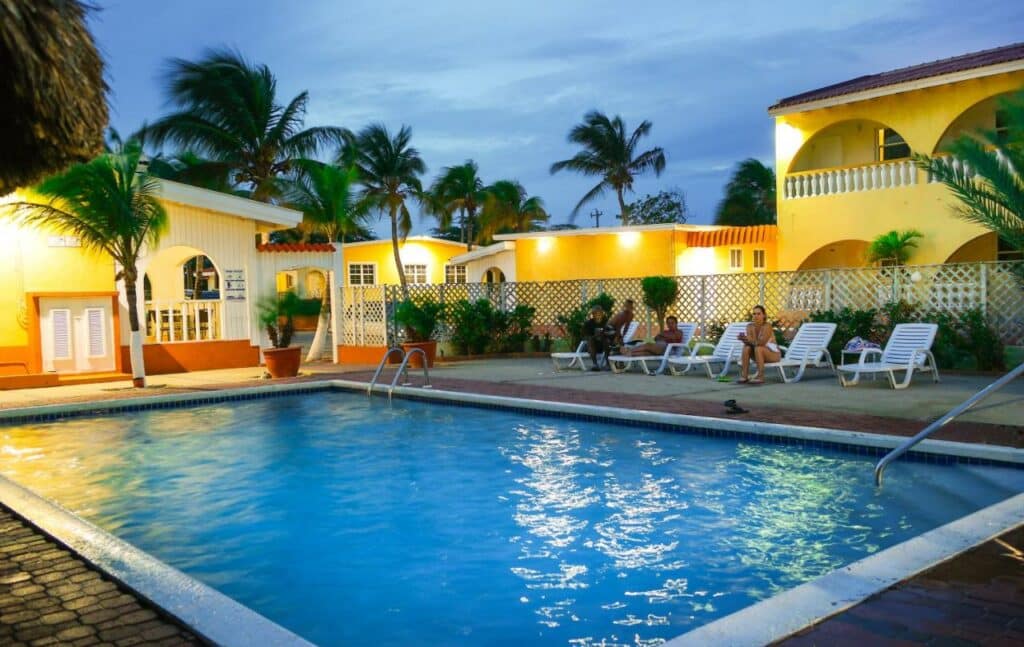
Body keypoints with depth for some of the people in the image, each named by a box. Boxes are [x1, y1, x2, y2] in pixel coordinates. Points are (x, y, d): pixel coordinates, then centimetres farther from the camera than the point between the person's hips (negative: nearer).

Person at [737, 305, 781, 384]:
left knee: (758, 348, -34)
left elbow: (762, 343, -33)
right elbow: (749, 341, -18)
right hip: (760, 354, 5)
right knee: (746, 347, -22)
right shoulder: (750, 326, -5)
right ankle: (744, 376, -23)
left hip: (774, 354, -5)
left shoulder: (767, 325, -22)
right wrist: (745, 339, -39)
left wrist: (749, 339, -44)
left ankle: (760, 378, -30)